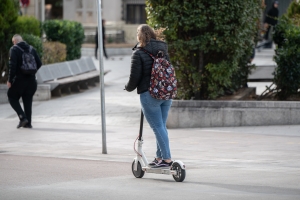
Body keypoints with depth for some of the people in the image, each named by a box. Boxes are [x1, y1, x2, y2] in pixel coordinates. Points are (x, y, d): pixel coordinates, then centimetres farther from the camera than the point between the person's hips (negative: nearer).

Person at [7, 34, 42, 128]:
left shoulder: (14, 49, -7)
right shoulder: (31, 49, 9)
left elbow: (12, 65, -16)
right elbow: (39, 63, 7)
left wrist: (10, 80, -11)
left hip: (19, 79, -5)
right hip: (31, 80, 5)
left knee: (12, 97, 10)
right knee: (28, 101, 13)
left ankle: (22, 117, -7)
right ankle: (28, 123, 12)